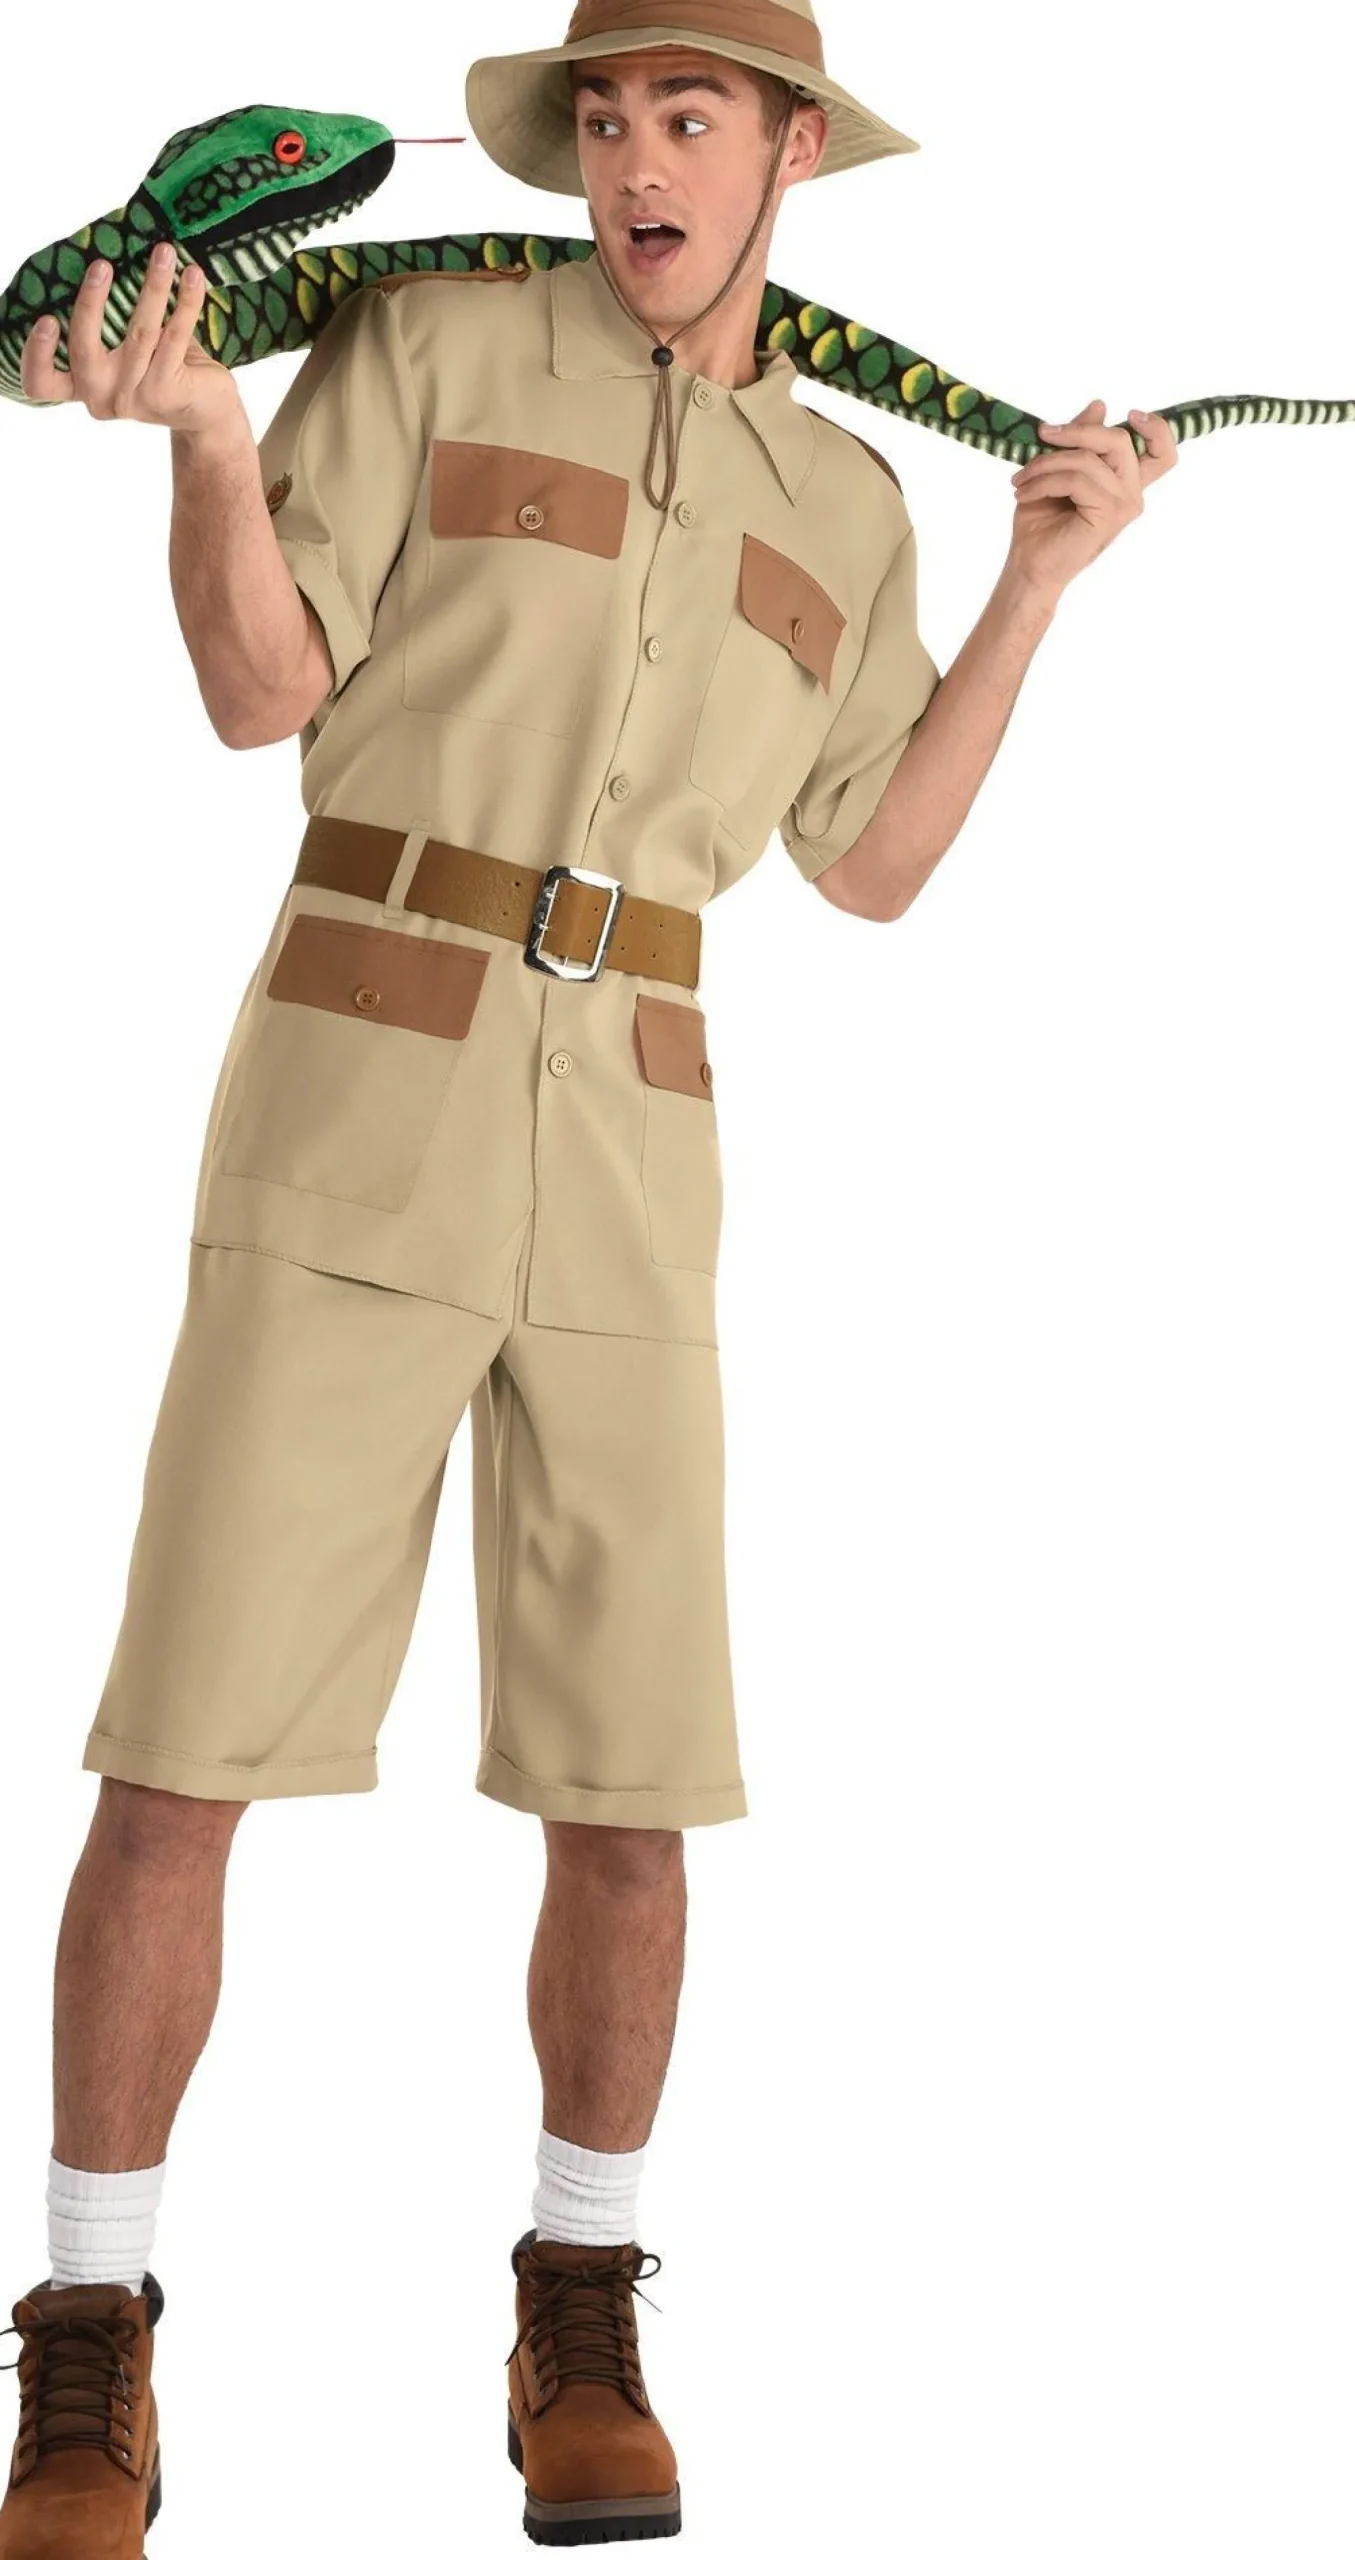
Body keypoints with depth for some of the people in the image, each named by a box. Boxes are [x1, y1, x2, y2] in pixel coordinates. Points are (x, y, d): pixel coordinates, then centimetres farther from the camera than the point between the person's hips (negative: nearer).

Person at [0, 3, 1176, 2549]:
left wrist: (1039, 581, 9)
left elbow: (874, 866, 16)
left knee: (630, 1804, -1)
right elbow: (264, 692, -2)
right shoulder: (430, 338, 5)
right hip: (349, 1117, -3)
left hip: (624, 1168, 3)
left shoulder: (839, 502, 16)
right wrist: (205, 429, -20)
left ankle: (579, 2331, 20)